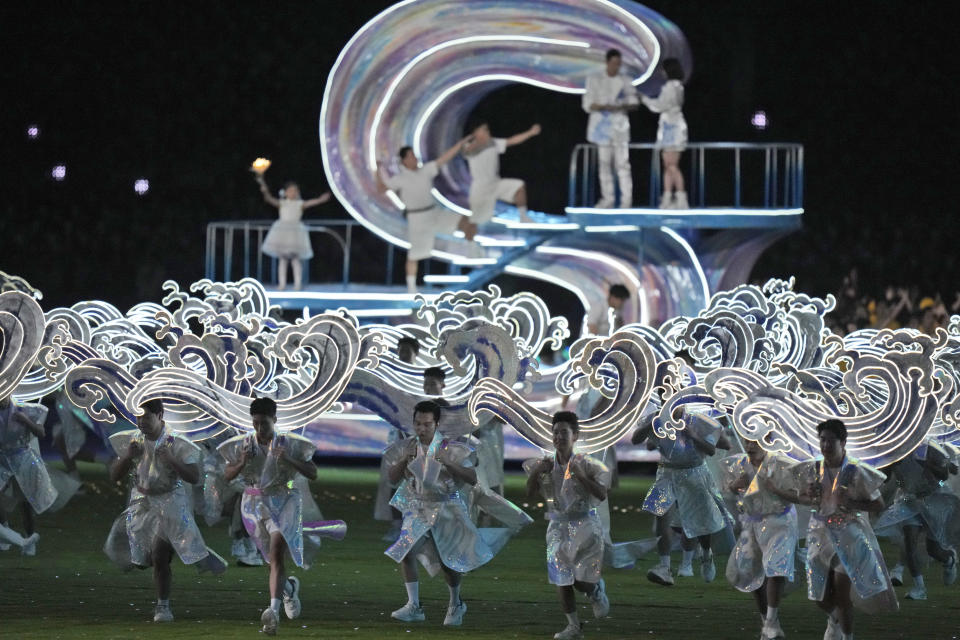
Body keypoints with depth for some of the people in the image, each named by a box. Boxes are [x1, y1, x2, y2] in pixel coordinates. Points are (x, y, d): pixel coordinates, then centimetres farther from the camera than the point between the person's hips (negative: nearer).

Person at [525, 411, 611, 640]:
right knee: (562, 578, 2)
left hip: (585, 525, -4)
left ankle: (598, 591, 29)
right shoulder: (545, 464, 3)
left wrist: (581, 477, -29)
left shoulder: (585, 464, -10)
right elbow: (530, 493, 0)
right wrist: (536, 473, -17)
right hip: (558, 526, 4)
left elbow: (602, 495, -16)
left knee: (583, 580, -7)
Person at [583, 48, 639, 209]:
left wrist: (623, 106, -14)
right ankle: (608, 198, 7)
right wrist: (605, 107, -19)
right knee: (604, 162, 1)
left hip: (619, 124, 0)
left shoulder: (625, 80, 6)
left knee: (622, 162, -8)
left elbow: (634, 103, 8)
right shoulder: (594, 79, 1)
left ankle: (626, 200, -9)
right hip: (601, 123, 0)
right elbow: (588, 105, -2)